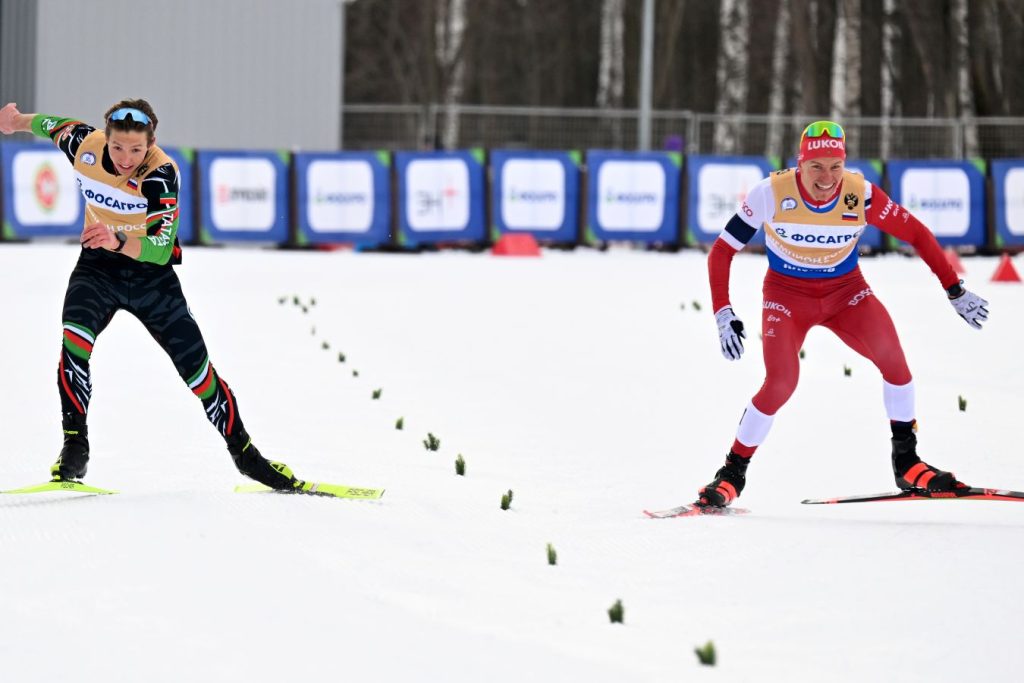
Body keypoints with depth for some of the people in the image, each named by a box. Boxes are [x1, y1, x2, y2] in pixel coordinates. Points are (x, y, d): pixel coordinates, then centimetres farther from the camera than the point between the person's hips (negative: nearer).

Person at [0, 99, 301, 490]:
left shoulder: (162, 173, -25)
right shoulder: (85, 146, -15)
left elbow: (162, 249, -35)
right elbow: (57, 125, 9)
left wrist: (120, 241, -53)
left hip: (152, 274, -2)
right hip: (98, 267, 2)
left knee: (197, 369, -1)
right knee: (75, 339, -27)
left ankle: (243, 453, 18)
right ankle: (74, 448, -19)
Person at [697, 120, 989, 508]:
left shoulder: (861, 195, -19)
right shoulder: (772, 194, -22)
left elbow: (916, 234, -7)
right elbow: (722, 252, -13)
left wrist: (956, 291, -7)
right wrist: (723, 314, -20)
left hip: (846, 291, 2)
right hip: (787, 294, -2)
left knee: (891, 355, -24)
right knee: (781, 383, -23)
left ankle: (906, 462, -10)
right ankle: (733, 473, -3)